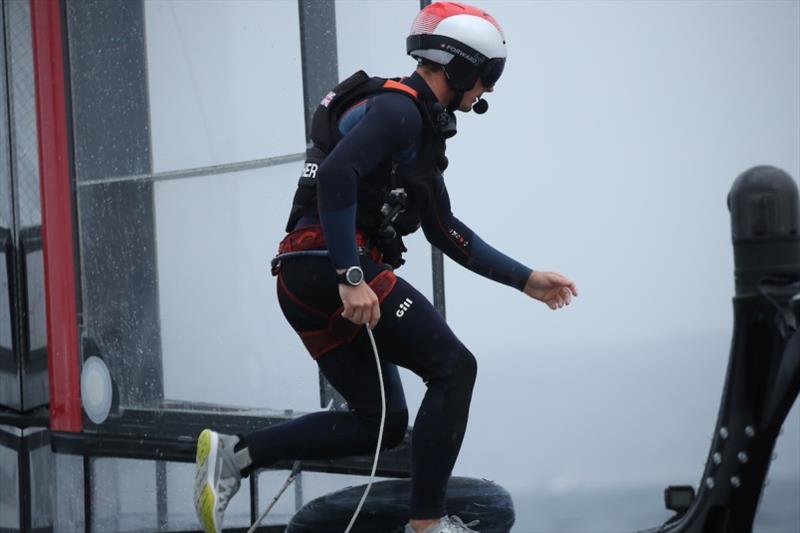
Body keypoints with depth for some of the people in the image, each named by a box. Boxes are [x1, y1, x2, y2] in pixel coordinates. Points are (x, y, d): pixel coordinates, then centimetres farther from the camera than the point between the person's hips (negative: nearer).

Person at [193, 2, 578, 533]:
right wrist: (351, 279, -28)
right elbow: (336, 176, -24)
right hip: (329, 266, -10)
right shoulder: (399, 108, -9)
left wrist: (527, 280, 27)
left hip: (304, 286, 10)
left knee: (382, 424, 10)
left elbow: (447, 232, 28)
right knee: (453, 367, -6)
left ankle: (234, 454, 4)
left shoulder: (421, 130, 24)